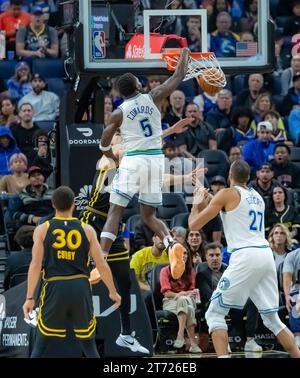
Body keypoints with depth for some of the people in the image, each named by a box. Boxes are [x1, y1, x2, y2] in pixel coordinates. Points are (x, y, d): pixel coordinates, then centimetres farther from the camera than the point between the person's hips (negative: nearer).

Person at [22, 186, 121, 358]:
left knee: (41, 345, 11)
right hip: (81, 287, 1)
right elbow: (102, 265, 5)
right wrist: (113, 292, 17)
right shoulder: (87, 230, 5)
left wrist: (30, 298, 0)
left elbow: (35, 265, -4)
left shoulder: (42, 230, 2)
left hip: (54, 287, -1)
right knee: (88, 344, 13)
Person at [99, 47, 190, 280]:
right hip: (156, 161, 3)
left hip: (133, 161, -3)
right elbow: (178, 77, 15)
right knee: (149, 215, 15)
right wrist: (184, 55, 32)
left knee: (115, 213, -1)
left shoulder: (119, 113, 1)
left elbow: (104, 145, 5)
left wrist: (115, 159, 26)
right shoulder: (153, 98, 5)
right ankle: (171, 243, -14)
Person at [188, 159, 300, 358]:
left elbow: (194, 224, 2)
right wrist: (209, 202, 39)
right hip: (266, 255, 6)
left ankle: (223, 357, -14)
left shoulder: (227, 194, 1)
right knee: (272, 318, 16)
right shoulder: (257, 197, 21)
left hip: (245, 256, -6)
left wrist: (197, 204, 21)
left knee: (215, 313, 1)